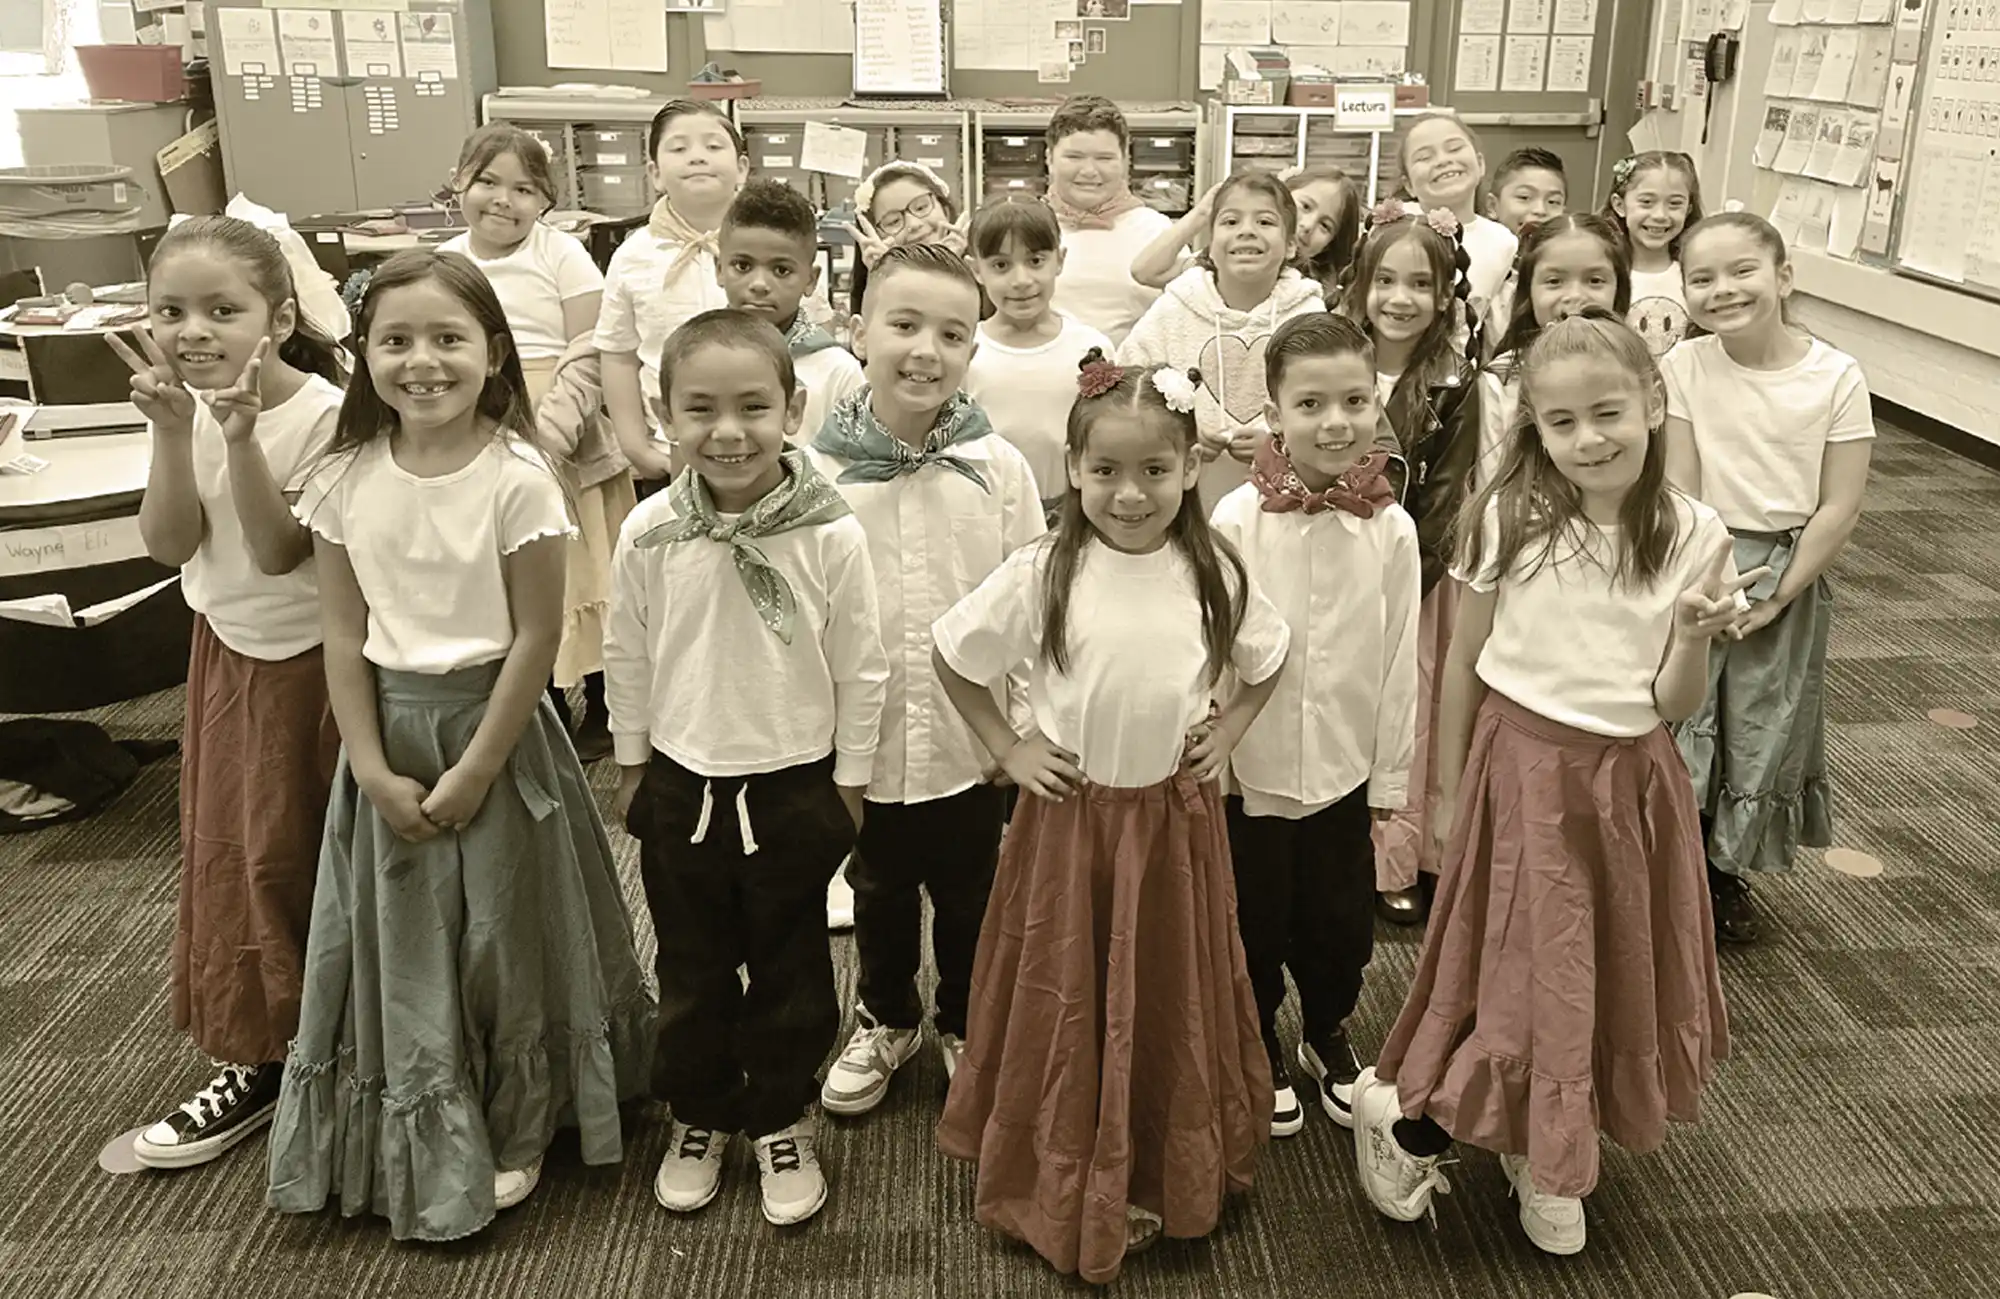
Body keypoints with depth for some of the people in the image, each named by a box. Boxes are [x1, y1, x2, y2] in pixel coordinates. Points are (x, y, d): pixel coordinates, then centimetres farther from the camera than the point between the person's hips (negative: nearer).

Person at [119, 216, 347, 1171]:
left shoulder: (323, 414, -20)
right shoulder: (189, 406, -2)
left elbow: (277, 552, -23)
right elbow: (171, 544, -9)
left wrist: (241, 437, -31)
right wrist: (174, 433, -20)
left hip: (313, 657, -6)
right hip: (228, 650, 6)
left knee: (300, 855, 4)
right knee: (224, 851, 13)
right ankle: (250, 1059, 28)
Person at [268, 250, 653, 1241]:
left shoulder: (517, 478, -15)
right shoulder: (344, 481, -3)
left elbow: (537, 639, -13)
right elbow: (344, 637, 0)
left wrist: (475, 769, -13)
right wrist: (373, 768, -6)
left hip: (494, 725, -3)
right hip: (388, 732, 4)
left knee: (504, 928, 9)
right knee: (398, 936, 13)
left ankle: (513, 1130, 32)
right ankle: (422, 1145, 35)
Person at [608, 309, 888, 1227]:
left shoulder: (831, 534, -17)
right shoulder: (649, 533, -11)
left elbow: (860, 669, -7)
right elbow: (628, 658, 2)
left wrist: (849, 780, -2)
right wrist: (632, 765, 8)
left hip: (795, 785, -2)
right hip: (682, 783, 2)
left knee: (788, 966, 15)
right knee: (691, 969, 18)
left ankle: (781, 1119, 36)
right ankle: (700, 1116, 39)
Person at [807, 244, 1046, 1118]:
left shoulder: (998, 468, -9)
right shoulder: (817, 472, -10)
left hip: (971, 744, 0)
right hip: (861, 743, 0)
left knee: (970, 898, 19)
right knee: (879, 894, 22)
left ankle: (966, 1023, 43)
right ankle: (886, 1019, 45)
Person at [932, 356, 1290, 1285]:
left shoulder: (1212, 573, -6)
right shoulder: (1042, 573, -13)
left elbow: (1266, 661, 12)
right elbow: (955, 655, -2)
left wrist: (1225, 735, 1)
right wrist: (1007, 749, -5)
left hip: (1175, 820, 2)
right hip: (1070, 817, -2)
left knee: (1171, 997, 15)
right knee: (1067, 1001, 10)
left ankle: (1169, 1177, 36)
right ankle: (1066, 1190, 30)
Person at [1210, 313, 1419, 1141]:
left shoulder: (1391, 529, -7)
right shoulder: (1236, 521, -14)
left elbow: (1399, 660, 0)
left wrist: (1391, 775, 4)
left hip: (1344, 769, 2)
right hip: (1248, 770, -2)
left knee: (1341, 925, 16)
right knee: (1255, 924, 14)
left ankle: (1329, 1035, 45)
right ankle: (1259, 1049, 40)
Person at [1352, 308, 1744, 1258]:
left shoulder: (1692, 535, -7)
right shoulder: (1508, 517, -11)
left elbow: (1673, 706, -3)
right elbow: (1464, 663, -1)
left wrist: (1697, 634, -22)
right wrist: (1450, 794, 3)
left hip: (1627, 782, 3)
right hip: (1519, 768, -2)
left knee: (1613, 971, 15)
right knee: (1521, 967, 5)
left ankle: (1544, 1157, 38)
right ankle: (1402, 1118, 29)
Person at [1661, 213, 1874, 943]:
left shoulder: (1837, 377, -9)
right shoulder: (1684, 368, -8)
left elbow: (1839, 507, -9)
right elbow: (1680, 492, -8)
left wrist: (1778, 595, -11)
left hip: (1789, 574, 0)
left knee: (1764, 726, 10)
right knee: (1680, 720, 3)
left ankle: (1730, 871, 31)